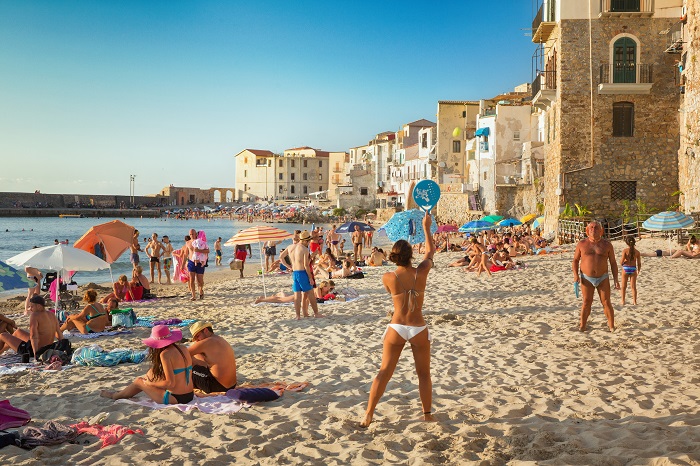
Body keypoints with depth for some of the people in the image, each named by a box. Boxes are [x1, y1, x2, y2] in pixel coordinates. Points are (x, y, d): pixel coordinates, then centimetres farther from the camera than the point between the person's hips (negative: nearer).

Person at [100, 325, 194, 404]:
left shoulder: (165, 354, -16)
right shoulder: (183, 349, 5)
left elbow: (170, 383, -19)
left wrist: (150, 383, -2)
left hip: (175, 398, -7)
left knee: (139, 381, 13)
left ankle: (116, 395, 40)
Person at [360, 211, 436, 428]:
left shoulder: (388, 277, -11)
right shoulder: (421, 272, -10)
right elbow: (430, 252, 9)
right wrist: (426, 227, 20)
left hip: (397, 328, 0)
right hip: (419, 329, 0)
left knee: (384, 372, 9)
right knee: (424, 374, 17)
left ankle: (368, 415, 10)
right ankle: (427, 414, 27)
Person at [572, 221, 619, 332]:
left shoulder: (606, 244, 1)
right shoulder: (582, 244, 0)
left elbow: (613, 262, 5)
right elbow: (575, 260, 6)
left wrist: (616, 279, -1)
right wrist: (575, 274, -8)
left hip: (603, 278, 0)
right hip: (586, 278, 0)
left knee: (606, 302, 0)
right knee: (587, 302, 2)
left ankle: (611, 326, 9)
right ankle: (582, 325, 12)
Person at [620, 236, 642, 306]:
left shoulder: (625, 251, -11)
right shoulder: (637, 252, -4)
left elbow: (621, 262, -13)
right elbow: (639, 263, 1)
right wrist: (638, 271, 18)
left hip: (625, 269, -2)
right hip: (633, 269, 2)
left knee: (624, 286, 12)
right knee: (633, 286, 11)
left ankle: (623, 301, 15)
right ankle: (634, 301, 12)